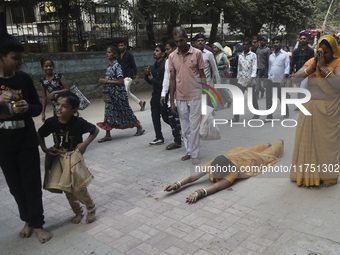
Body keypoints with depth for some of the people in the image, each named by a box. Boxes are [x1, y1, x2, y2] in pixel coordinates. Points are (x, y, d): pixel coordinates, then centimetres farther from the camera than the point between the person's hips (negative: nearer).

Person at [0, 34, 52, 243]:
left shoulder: (24, 78, -4)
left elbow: (38, 107, 3)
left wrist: (28, 107, -20)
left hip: (27, 141, 0)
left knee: (32, 184, 4)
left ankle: (37, 224, 17)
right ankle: (28, 220, 31)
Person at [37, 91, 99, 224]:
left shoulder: (78, 122, -20)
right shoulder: (51, 122, -11)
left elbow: (95, 130, -7)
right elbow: (39, 134, 7)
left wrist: (85, 144, -15)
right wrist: (44, 148, -4)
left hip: (74, 157, -4)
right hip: (58, 158, 4)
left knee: (77, 187, -5)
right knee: (67, 189, 11)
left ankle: (91, 208, 24)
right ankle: (77, 211, 34)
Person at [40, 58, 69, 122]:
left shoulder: (59, 75, -4)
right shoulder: (43, 81, 4)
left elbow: (67, 89, -9)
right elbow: (44, 98, 10)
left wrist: (54, 92, -20)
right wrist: (43, 112, 8)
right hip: (55, 107, 3)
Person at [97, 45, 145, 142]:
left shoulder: (117, 66, -14)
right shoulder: (109, 66, 10)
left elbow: (120, 81, -21)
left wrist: (106, 81, -20)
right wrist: (103, 81, 4)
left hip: (118, 93, -8)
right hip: (110, 93, 8)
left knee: (125, 111, 4)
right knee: (108, 112, 4)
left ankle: (139, 127, 22)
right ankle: (108, 135, 10)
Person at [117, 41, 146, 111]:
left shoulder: (129, 55, -5)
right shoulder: (118, 56, 12)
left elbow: (134, 66, -6)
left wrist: (136, 77, -11)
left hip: (128, 77, -7)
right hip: (121, 77, 7)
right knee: (128, 93, 11)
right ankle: (141, 103, 24)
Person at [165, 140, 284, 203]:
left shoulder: (232, 172, -51)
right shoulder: (212, 165, -39)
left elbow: (218, 186, -67)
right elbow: (193, 176, -51)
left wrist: (199, 192, -82)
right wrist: (177, 184, -67)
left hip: (252, 159, -3)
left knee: (267, 154, 29)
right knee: (253, 149, 37)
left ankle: (280, 143, 60)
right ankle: (267, 145, 68)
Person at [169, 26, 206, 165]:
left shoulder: (197, 53, -4)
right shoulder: (172, 56, 4)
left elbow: (202, 75, 0)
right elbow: (172, 79, 6)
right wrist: (172, 100, 4)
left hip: (195, 96, -3)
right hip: (180, 98, 3)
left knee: (194, 127, 0)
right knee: (185, 128, 12)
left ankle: (195, 155, 11)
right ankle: (189, 151, 26)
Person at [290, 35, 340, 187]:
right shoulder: (311, 61, 6)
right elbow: (295, 78, -5)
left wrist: (323, 67, -20)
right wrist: (312, 68, -16)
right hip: (310, 107, 4)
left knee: (327, 141, 4)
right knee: (307, 139, 5)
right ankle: (307, 174, 16)